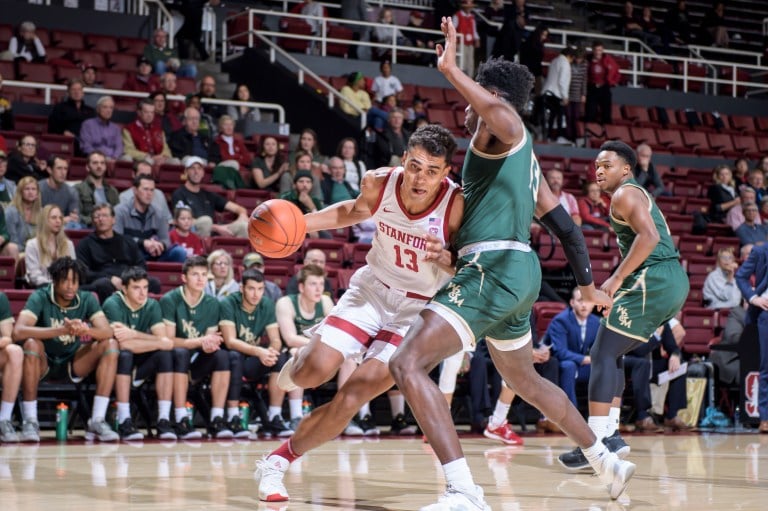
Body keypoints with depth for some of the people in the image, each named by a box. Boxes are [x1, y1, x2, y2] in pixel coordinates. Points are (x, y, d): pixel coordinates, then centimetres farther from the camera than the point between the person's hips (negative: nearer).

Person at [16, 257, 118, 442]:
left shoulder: (87, 299, -6)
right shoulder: (40, 298, -15)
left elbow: (107, 332, -19)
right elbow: (18, 331, -33)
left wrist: (85, 330, -42)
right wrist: (62, 330, -43)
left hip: (74, 364, 3)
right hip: (43, 364, -3)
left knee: (110, 345, -19)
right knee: (31, 343, -35)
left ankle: (97, 421, -23)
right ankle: (30, 421, -27)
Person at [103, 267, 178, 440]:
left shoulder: (152, 305, -1)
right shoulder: (113, 304, -16)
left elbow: (165, 340, -14)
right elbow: (123, 344, -28)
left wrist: (134, 334, -25)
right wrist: (159, 342, -24)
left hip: (139, 367, 4)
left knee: (165, 355, -21)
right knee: (124, 355, -35)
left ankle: (163, 420, -23)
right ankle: (124, 422, -35)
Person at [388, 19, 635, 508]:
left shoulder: (505, 127, -2)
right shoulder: (524, 158, 26)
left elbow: (496, 107, -31)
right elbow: (567, 227, 30)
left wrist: (450, 68, -26)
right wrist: (589, 286, 37)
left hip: (494, 267, -11)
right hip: (521, 271, 11)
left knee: (408, 363, -20)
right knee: (526, 381, 32)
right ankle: (609, 463, 45)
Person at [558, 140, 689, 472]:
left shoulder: (625, 194, -6)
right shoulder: (638, 194, 25)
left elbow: (649, 236, -22)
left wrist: (616, 279, -20)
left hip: (654, 282, -10)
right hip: (674, 282, 10)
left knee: (603, 355, -10)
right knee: (611, 355, 17)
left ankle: (597, 443, -16)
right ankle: (610, 432, 15)